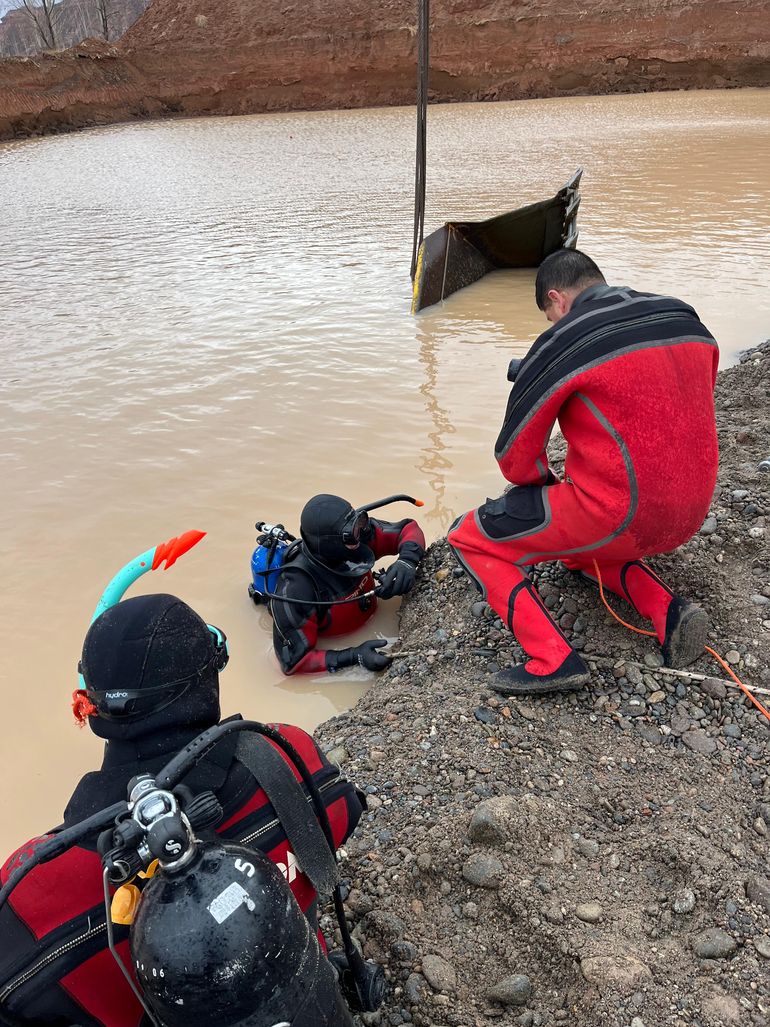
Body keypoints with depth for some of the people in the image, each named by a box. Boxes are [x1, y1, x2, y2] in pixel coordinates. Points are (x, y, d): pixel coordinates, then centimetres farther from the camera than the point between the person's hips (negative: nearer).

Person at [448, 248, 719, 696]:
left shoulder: (561, 344, -12)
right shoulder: (686, 317, 8)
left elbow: (515, 459, -6)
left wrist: (552, 487, 16)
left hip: (617, 518, -7)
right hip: (688, 516, 8)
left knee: (469, 538, 7)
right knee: (575, 538, 34)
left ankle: (553, 659, -7)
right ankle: (668, 610, 12)